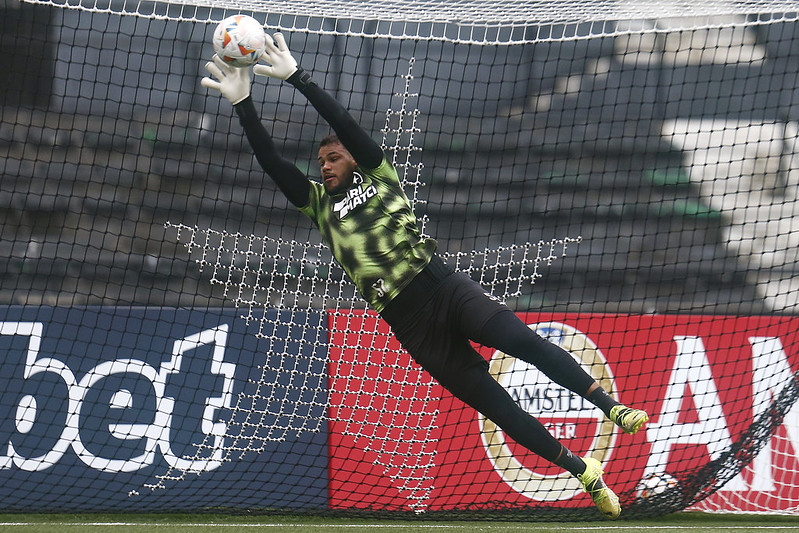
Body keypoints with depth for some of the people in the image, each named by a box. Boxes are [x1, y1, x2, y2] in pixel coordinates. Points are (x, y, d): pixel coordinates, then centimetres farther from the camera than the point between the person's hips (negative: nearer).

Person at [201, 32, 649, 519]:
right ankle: (585, 473, 0)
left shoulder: (379, 177, 12)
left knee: (522, 340, -24)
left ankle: (614, 408, -23)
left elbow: (345, 123, 2)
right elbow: (271, 161, 7)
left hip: (443, 286, -1)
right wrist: (243, 103, -1)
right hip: (410, 326, 1)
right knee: (494, 403, -5)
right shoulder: (319, 203, 18)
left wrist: (297, 77, -2)